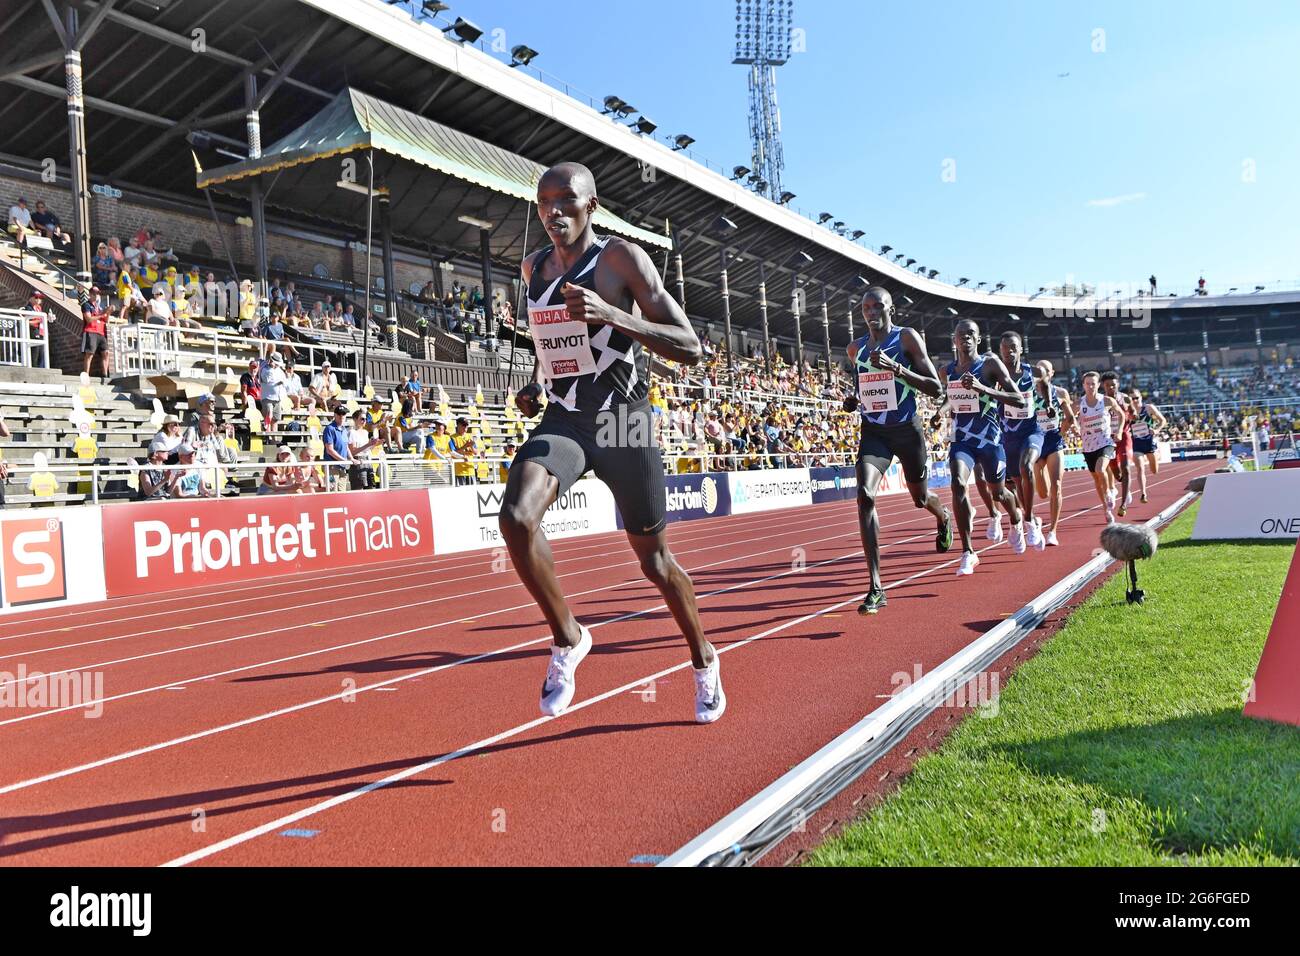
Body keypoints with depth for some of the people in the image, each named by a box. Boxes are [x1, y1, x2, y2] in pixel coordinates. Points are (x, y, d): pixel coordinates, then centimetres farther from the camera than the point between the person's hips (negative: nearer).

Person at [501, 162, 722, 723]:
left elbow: (690, 349, -16)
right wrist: (533, 386, 11)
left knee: (653, 558, 7)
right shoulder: (534, 268, 9)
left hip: (622, 422, -4)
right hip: (562, 421, 4)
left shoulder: (621, 258, -10)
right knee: (517, 518, -25)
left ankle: (704, 662, 32)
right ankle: (567, 638, -2)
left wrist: (610, 315, -28)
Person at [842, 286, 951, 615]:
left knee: (920, 499, 14)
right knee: (865, 496, -21)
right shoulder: (855, 349, 8)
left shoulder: (907, 338, -6)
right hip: (872, 430, 2)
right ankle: (876, 588, -22)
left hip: (906, 428, -2)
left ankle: (944, 517, 58)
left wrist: (896, 367, -24)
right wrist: (854, 401, 3)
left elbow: (935, 389, -11)